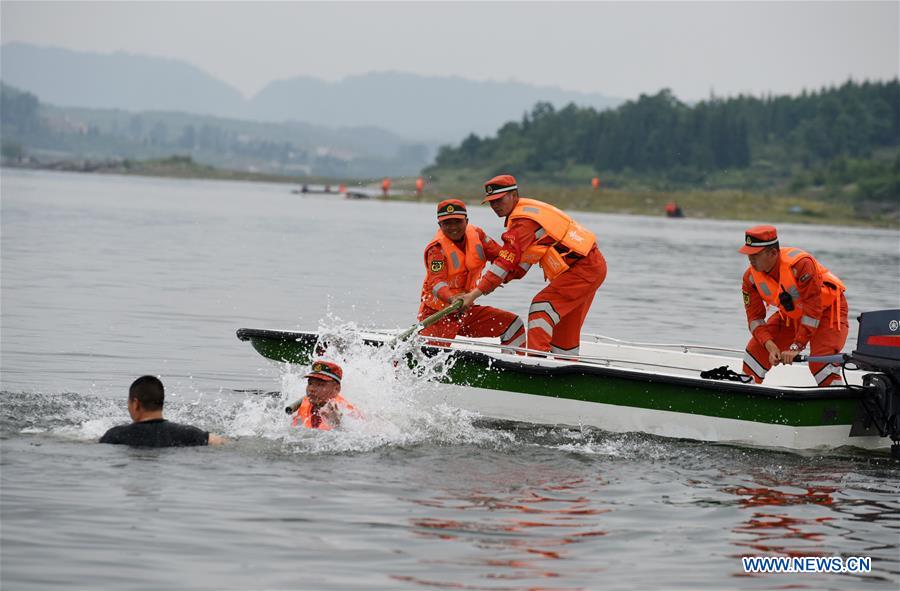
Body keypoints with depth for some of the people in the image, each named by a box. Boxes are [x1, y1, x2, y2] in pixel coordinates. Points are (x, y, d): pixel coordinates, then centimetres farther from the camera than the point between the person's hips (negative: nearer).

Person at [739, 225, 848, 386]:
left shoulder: (801, 263, -35)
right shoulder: (751, 277, -15)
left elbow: (813, 308, -33)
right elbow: (755, 317, -11)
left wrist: (796, 347, -33)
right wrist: (771, 346, -28)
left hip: (828, 308, -6)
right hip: (790, 314, 6)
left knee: (821, 363, -26)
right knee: (755, 350, -2)